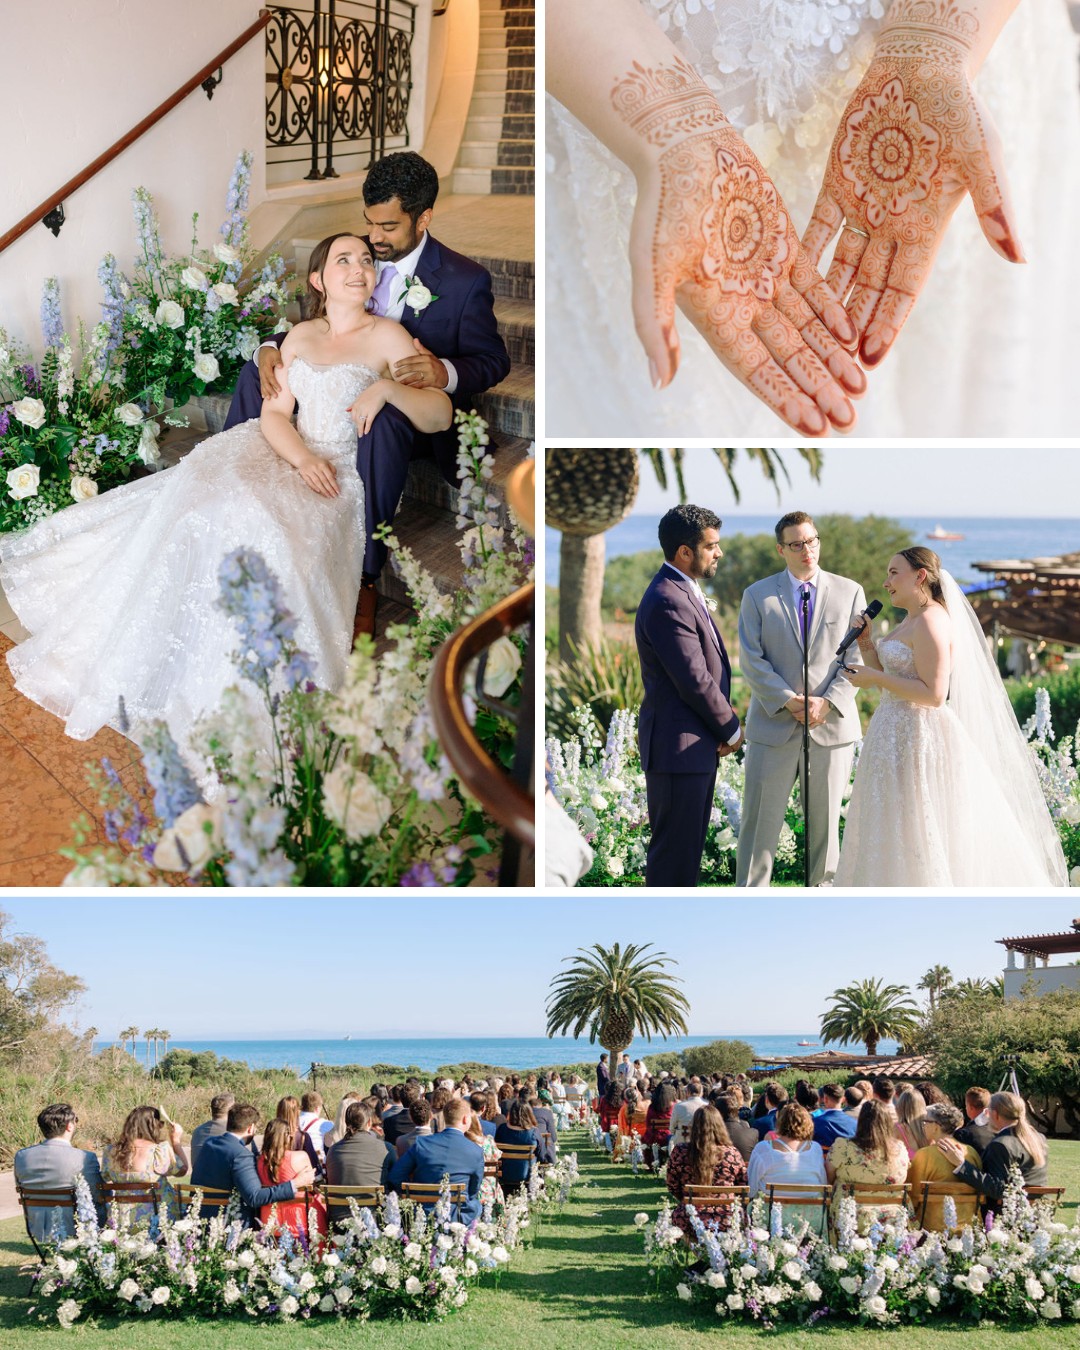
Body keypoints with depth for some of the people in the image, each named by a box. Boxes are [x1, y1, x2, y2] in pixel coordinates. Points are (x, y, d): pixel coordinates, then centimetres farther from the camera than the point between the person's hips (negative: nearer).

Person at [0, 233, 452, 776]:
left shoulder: (387, 336, 0)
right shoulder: (301, 335, 15)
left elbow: (440, 415, -8)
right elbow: (274, 411, 9)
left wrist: (388, 387, -27)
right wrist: (302, 458, -12)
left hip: (342, 472, -5)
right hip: (288, 455, 5)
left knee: (273, 530, -32)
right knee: (204, 490, -21)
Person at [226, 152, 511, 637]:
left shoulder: (466, 281, -11)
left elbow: (493, 361, -10)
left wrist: (445, 374, -33)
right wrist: (272, 349, -12)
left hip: (413, 411, -6)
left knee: (381, 421, -42)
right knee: (255, 374, -2)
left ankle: (365, 577, -39)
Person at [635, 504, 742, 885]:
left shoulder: (683, 592, 12)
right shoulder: (668, 603, -20)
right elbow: (695, 681, -21)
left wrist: (722, 729, 4)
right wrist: (731, 729, -7)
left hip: (696, 742, 10)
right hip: (678, 747, -10)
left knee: (690, 843, 17)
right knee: (674, 848, -2)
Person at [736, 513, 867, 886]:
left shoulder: (849, 592, 6)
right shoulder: (757, 595, 4)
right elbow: (751, 660, -2)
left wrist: (827, 703, -13)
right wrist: (787, 701, -13)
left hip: (831, 726, 1)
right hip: (773, 726, -1)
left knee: (826, 822, 8)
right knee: (759, 820, 0)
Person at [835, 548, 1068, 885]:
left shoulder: (931, 621, -16)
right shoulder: (912, 621, 15)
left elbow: (933, 694, -22)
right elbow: (890, 680, 18)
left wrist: (876, 678, -17)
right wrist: (866, 645, 7)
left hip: (919, 739, -10)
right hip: (898, 737, 10)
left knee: (917, 833, -4)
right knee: (895, 834, 14)